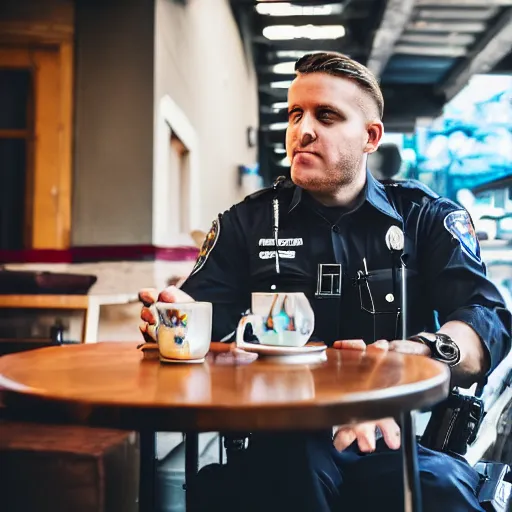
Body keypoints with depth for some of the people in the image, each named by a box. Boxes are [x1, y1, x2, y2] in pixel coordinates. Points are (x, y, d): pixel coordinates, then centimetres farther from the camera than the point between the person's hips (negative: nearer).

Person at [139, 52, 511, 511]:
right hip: (287, 438, 1)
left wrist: (414, 355, -28)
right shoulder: (248, 222, 12)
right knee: (295, 461, -34)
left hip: (406, 435, 0)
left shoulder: (428, 217, 7)